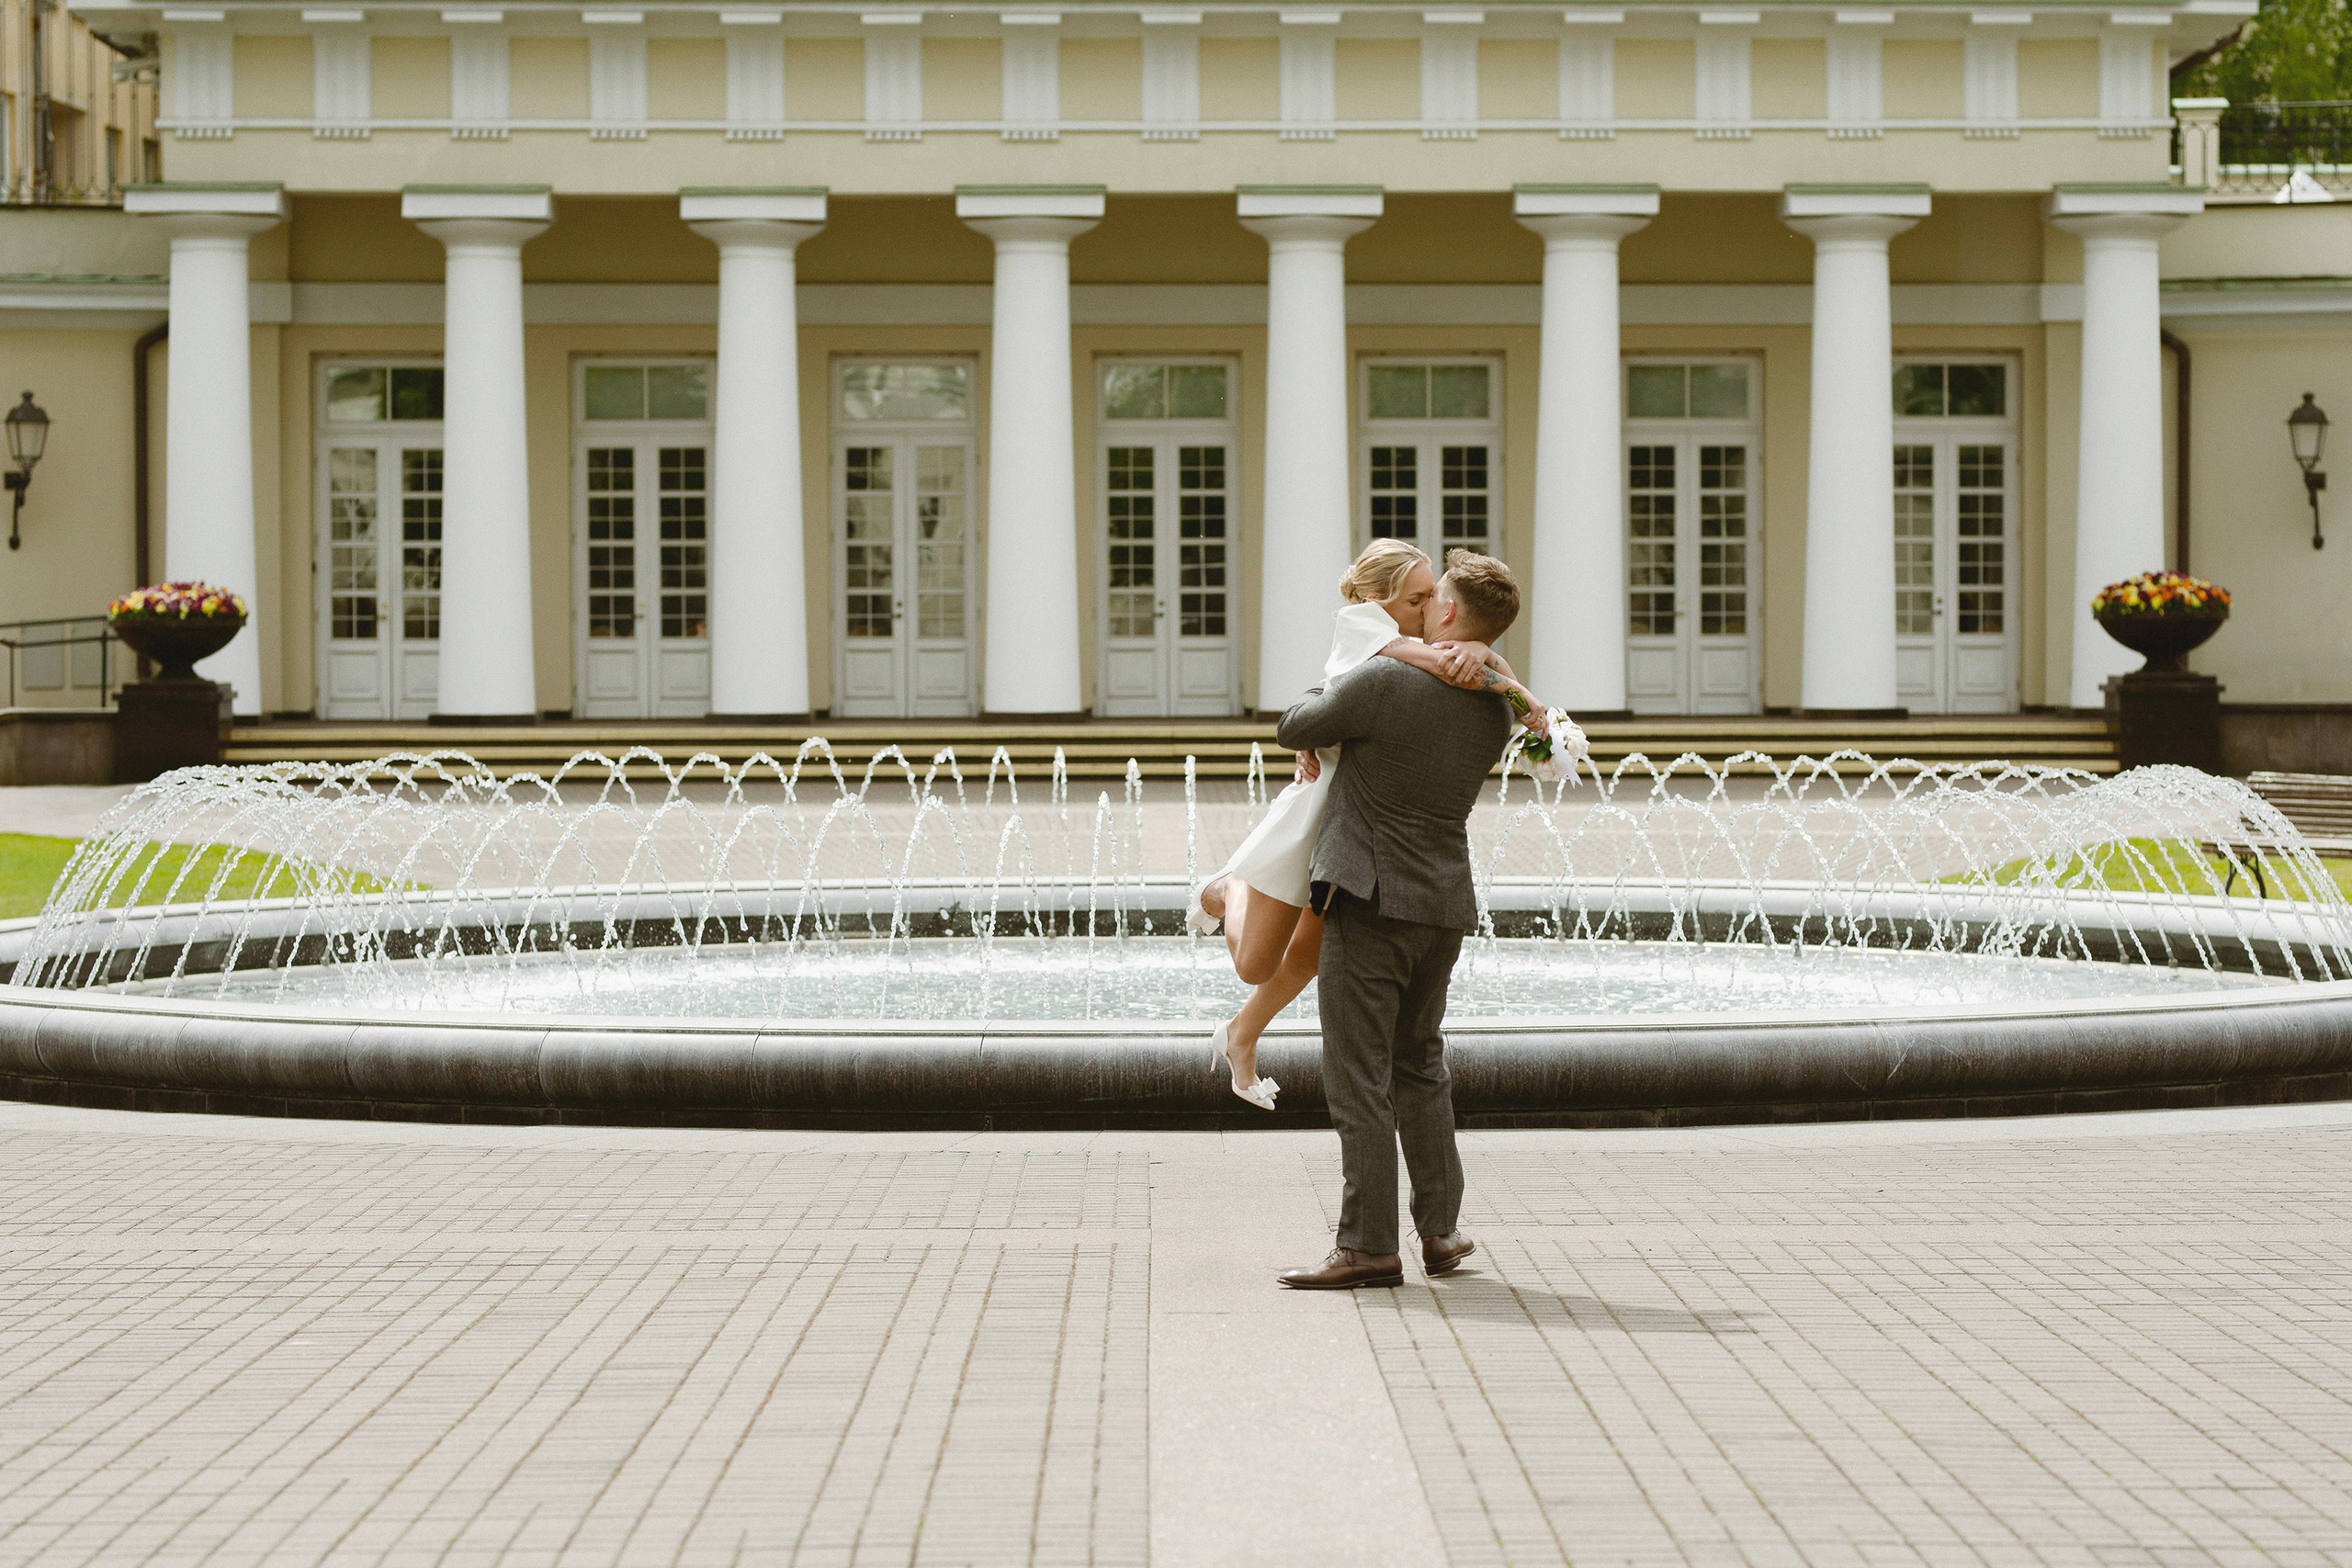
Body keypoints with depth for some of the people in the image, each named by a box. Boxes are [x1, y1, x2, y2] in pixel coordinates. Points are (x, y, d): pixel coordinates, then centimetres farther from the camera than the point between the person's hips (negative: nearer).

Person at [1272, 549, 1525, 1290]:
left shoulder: (1382, 682, -16)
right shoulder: (1496, 712, 4)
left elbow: (1296, 729, -1)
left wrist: (1330, 689, 19)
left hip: (1370, 902, -7)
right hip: (1446, 904, 7)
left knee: (1359, 1077, -2)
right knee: (1420, 1065, 20)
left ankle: (1368, 1245, -3)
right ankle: (1440, 1232, 21)